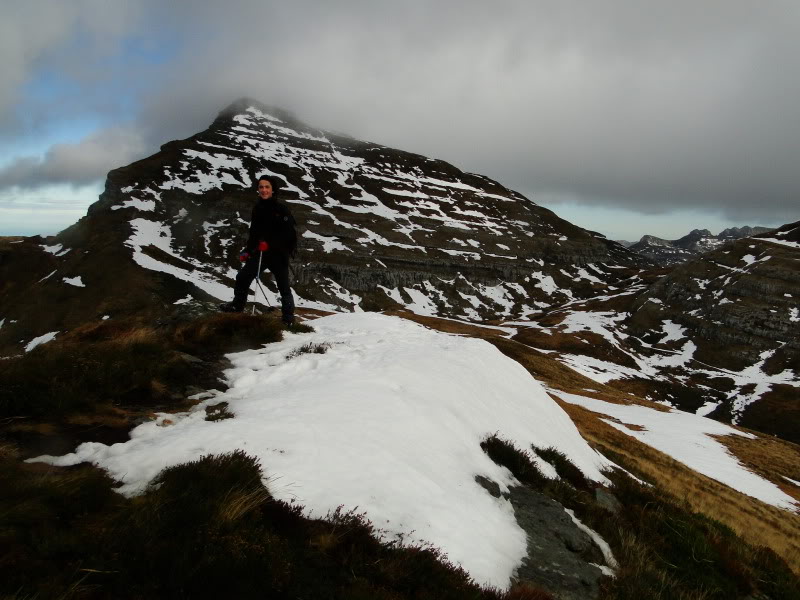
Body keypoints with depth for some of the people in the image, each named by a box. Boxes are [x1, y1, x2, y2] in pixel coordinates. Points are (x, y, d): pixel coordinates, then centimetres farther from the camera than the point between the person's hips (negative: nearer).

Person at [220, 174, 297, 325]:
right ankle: (238, 305, 26)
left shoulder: (282, 208, -11)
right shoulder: (257, 208, 7)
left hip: (279, 253, -5)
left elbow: (287, 233, -16)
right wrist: (247, 250, 8)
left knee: (283, 286, 3)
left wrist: (269, 244, -24)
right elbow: (253, 232, 14)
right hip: (261, 252, 5)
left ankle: (288, 317, 14)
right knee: (243, 277, 6)